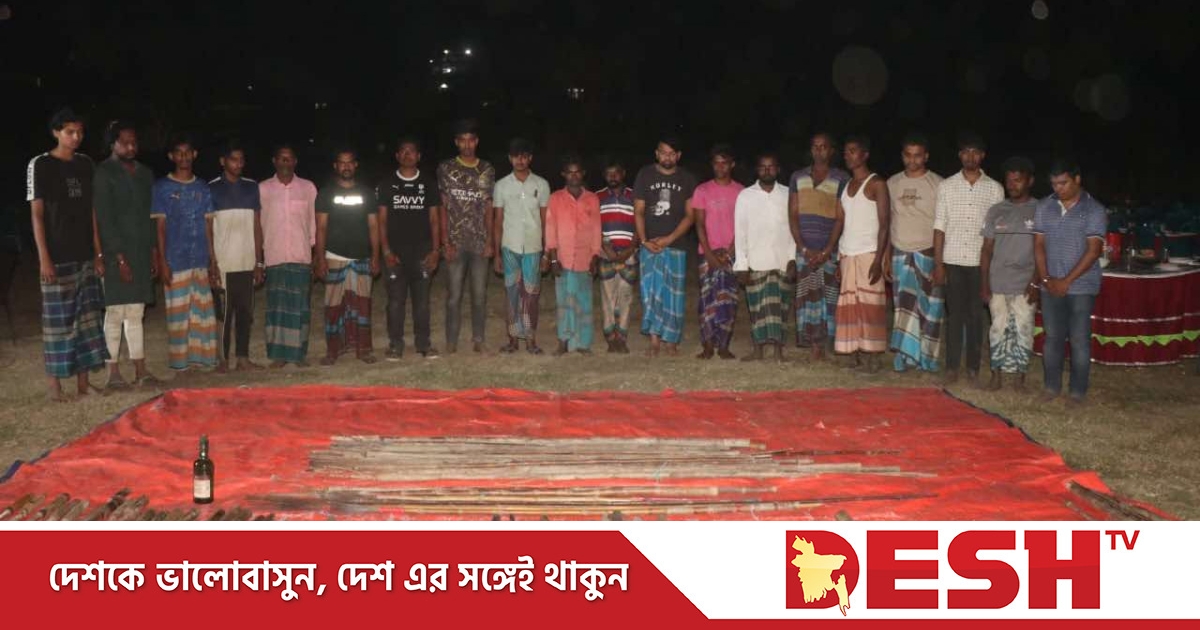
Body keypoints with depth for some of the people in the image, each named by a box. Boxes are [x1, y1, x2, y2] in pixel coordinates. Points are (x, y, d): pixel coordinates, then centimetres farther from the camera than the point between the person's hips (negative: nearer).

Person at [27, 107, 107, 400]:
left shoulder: (86, 165, 10)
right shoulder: (40, 165, -4)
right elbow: (37, 214, -7)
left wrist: (98, 252, 8)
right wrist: (43, 257, -13)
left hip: (85, 255, 5)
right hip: (57, 257, -5)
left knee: (87, 317, 6)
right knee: (57, 319, -2)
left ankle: (83, 381, 13)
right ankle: (53, 381, 6)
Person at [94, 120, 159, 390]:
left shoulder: (145, 173, 13)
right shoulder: (104, 174, -6)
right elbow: (104, 219, -11)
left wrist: (154, 252, 10)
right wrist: (120, 258, -15)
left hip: (141, 253, 6)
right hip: (116, 255, -6)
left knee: (136, 314, 8)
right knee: (115, 313, -4)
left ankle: (140, 370, 11)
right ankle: (113, 373, 0)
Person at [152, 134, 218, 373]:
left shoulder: (202, 188, 12)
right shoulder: (162, 187, 1)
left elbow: (208, 226, 13)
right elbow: (160, 226, -1)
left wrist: (213, 261, 8)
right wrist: (162, 262, -8)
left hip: (201, 262, 4)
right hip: (176, 262, -4)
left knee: (203, 313, 5)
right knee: (178, 315, -1)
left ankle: (201, 360, 12)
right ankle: (180, 366, 5)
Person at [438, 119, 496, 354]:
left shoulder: (487, 170, 7)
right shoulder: (446, 169, 1)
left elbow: (488, 208, 9)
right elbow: (442, 208, 0)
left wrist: (490, 241, 2)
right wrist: (445, 242, -6)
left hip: (479, 242, 2)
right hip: (456, 242, -2)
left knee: (480, 294, 5)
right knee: (454, 294, 1)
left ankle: (478, 339, 15)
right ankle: (451, 341, 10)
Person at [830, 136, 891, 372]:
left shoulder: (877, 184, -3)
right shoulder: (845, 186, 16)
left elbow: (884, 224, -8)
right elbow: (840, 222, 14)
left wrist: (879, 259, -17)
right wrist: (836, 256, 6)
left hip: (869, 253, -6)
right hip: (847, 254, 6)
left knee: (870, 304, -6)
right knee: (850, 305, 3)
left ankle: (873, 355, -4)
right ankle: (855, 353, 6)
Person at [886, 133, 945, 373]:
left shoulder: (937, 184, -3)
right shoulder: (893, 183, 9)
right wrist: (886, 257, 10)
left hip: (928, 253, -3)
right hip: (900, 254, 3)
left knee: (928, 307, -2)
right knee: (904, 306, 3)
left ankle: (926, 358, 5)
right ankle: (905, 355, 8)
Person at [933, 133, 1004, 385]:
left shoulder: (994, 189, 4)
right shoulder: (946, 186, 4)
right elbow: (939, 226, 3)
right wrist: (938, 263, -2)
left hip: (981, 262, 0)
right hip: (953, 260, 0)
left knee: (976, 315, 4)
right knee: (954, 314, 3)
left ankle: (973, 368, 12)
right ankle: (952, 368, 9)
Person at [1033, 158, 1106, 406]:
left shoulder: (1094, 210, -6)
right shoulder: (1044, 207, 6)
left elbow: (1093, 251, -11)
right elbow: (1039, 244, 6)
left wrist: (1067, 281, -14)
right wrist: (1046, 279, -4)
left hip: (1082, 286, -3)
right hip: (1050, 286, 4)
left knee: (1079, 339, 1)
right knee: (1052, 337, 9)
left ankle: (1078, 390, 10)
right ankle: (1051, 385, 20)